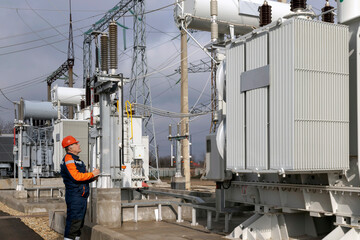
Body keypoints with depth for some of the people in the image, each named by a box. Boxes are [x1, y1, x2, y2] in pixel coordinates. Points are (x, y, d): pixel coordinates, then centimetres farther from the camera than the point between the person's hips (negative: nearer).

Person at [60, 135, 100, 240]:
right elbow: (76, 176, -22)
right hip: (74, 195, -10)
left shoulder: (76, 160, 22)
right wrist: (92, 174, -13)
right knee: (74, 220, -10)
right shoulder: (68, 159, -11)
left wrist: (92, 178, 7)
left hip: (81, 195, 10)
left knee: (79, 220, 14)